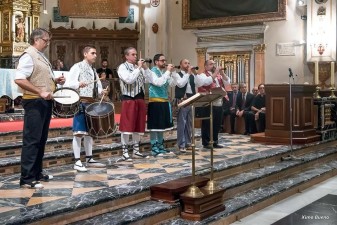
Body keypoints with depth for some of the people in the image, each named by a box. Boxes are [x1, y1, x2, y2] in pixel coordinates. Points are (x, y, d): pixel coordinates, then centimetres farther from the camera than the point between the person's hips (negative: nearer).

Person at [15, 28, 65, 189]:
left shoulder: (41, 56, 17)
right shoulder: (28, 56, -13)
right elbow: (19, 79, -25)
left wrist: (56, 81, 10)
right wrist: (40, 92, -27)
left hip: (45, 103, 10)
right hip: (34, 103, -10)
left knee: (41, 140, 14)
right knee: (31, 140, -7)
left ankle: (37, 173, 24)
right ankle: (27, 179, -3)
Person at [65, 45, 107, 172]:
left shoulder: (93, 70, 18)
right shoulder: (77, 67, -6)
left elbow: (97, 86, 22)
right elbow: (68, 84, -16)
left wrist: (101, 91, 0)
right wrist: (78, 84, -35)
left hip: (91, 103, 8)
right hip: (81, 103, -8)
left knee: (89, 132, 13)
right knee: (79, 132, -9)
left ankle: (89, 159, 21)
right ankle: (77, 162, -7)